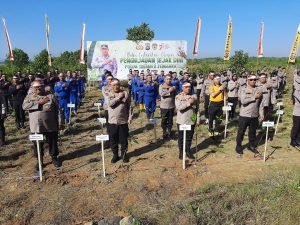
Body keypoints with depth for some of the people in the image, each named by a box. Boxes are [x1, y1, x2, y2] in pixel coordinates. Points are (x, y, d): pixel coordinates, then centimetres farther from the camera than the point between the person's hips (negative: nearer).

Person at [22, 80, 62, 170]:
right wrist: (38, 102, -18)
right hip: (36, 126, 1)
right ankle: (40, 160, 28)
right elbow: (24, 106, -13)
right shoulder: (29, 97, 5)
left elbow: (56, 111, 2)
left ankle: (54, 158, 31)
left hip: (50, 125, -1)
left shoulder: (51, 96, 1)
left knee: (52, 142, 12)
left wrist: (57, 124, 1)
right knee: (37, 144, 11)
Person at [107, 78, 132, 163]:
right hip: (112, 121, 1)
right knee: (113, 140, 10)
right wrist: (119, 97, -15)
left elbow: (129, 107, 3)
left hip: (123, 121, 0)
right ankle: (115, 155, 27)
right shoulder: (109, 94, 3)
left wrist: (130, 117, -3)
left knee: (124, 140, 9)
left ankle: (124, 154, 28)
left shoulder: (125, 93, 2)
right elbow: (109, 103, -17)